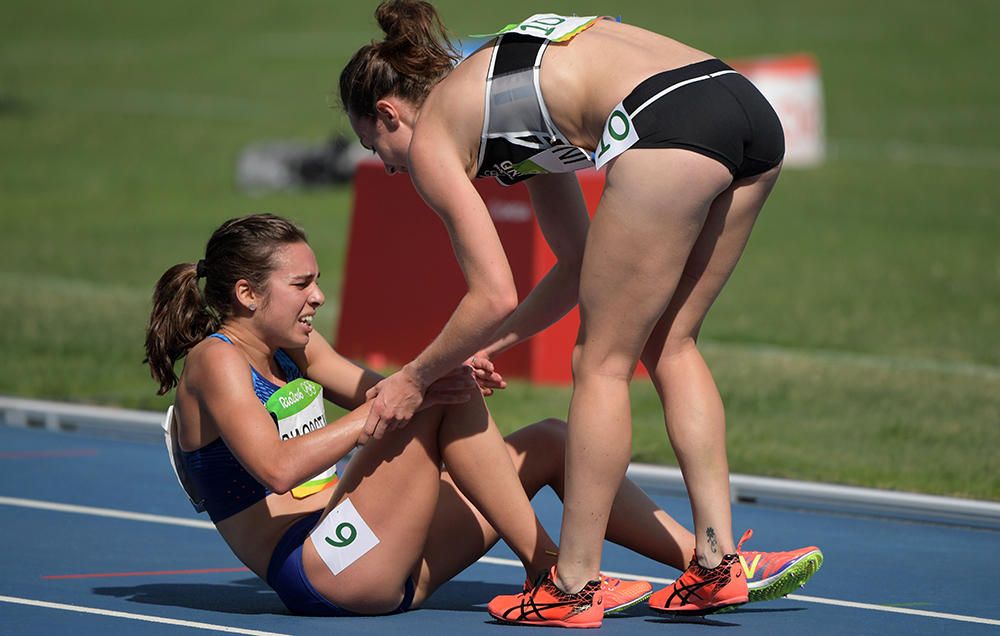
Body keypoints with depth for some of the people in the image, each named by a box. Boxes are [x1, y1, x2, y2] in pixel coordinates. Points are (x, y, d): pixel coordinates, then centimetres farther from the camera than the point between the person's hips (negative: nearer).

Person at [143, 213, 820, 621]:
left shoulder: (289, 349, 20)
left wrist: (452, 372, -4)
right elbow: (278, 468, -24)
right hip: (317, 574, -10)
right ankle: (550, 572, -18)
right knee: (446, 395, -22)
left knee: (549, 442, 7)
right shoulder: (216, 362, -9)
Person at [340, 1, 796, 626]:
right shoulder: (504, 87, 34)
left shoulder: (430, 137, 12)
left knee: (603, 363, 4)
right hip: (752, 110, 8)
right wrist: (489, 346, 40)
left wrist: (416, 377, 20)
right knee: (670, 346, 19)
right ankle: (717, 563, 15)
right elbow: (580, 265, 36)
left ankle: (574, 587, 9)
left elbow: (496, 297, 7)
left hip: (669, 125, -8)